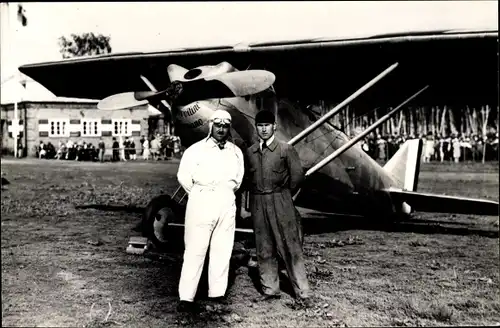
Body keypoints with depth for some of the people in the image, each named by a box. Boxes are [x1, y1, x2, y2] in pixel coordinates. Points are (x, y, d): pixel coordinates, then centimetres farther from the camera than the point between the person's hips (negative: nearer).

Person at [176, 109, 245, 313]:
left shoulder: (236, 152, 12)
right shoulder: (196, 149, -1)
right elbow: (184, 176, 0)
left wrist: (225, 194, 12)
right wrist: (198, 195, 7)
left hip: (227, 204, 4)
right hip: (201, 203, -4)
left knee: (223, 250, 6)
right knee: (195, 250, -5)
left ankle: (217, 292, 16)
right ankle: (186, 297, -2)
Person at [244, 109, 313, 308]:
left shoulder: (285, 149, -3)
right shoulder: (250, 152, 9)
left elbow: (297, 174, -3)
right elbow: (247, 177, 20)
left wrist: (285, 194, 4)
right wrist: (256, 194, 10)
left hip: (281, 203, -4)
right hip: (258, 204, 4)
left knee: (291, 247, -3)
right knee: (264, 249, 8)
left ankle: (302, 293, 2)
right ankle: (269, 290, 19)